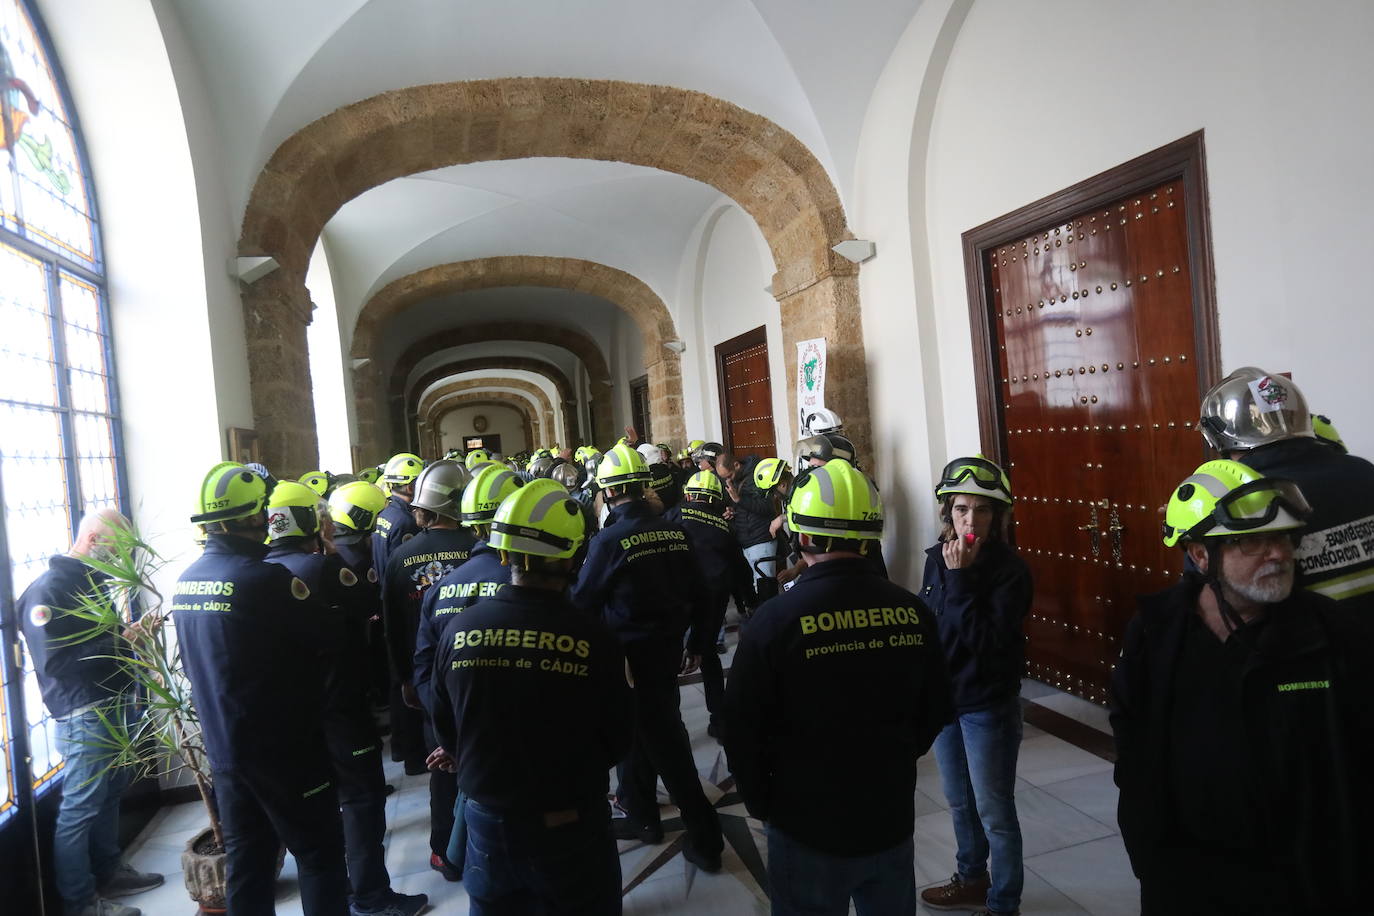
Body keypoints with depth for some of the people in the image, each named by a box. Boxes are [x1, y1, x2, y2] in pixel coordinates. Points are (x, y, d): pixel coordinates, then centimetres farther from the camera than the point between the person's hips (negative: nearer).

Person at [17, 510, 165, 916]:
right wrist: (120, 642, -24)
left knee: (109, 797, 19)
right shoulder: (47, 590, -16)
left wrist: (133, 634, 1)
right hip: (84, 718, -9)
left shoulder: (94, 583, 12)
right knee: (78, 810, 2)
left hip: (115, 707, 9)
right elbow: (53, 661, -23)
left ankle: (108, 873, 34)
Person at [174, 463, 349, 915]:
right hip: (284, 748, -7)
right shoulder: (266, 577, -23)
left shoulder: (186, 581, 3)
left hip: (222, 747, 8)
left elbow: (195, 666, 12)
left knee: (246, 859, 18)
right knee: (320, 857, 7)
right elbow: (324, 629, -18)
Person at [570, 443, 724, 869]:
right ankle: (640, 812, 37)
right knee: (640, 728, 22)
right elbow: (696, 591, 5)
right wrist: (698, 644, 15)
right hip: (669, 647, 6)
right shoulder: (674, 532, -1)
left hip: (633, 654, -6)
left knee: (664, 742, 2)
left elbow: (583, 601, -9)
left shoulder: (609, 540, -17)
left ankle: (705, 837, 9)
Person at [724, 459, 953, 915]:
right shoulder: (911, 611, -9)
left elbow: (742, 733, -14)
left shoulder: (775, 620, -21)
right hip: (892, 821, 4)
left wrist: (764, 804, 3)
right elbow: (935, 711, 4)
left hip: (808, 829, -3)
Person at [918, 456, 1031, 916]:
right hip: (943, 696, 6)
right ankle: (972, 879, 44)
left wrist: (960, 579, -28)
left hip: (988, 706, -6)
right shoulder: (936, 557, -2)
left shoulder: (1010, 569, -18)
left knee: (993, 810, 7)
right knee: (959, 801, 22)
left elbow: (986, 641, -26)